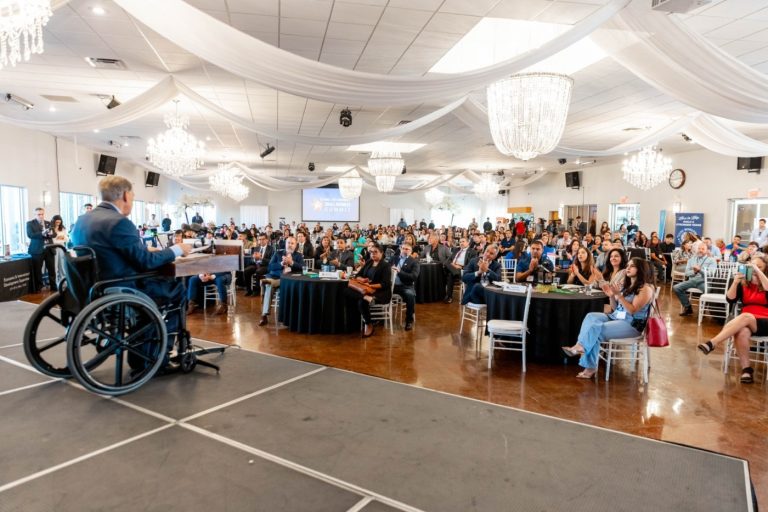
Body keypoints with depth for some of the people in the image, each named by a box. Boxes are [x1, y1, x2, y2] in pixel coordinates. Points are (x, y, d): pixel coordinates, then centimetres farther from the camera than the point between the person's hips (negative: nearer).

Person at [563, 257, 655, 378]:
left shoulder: (646, 288, -7)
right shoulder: (626, 285, 16)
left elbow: (633, 310, -17)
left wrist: (618, 295, -25)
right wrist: (611, 295, -3)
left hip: (632, 324, -7)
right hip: (616, 317, 7)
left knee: (596, 329, -27)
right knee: (591, 317, -20)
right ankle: (581, 346, -34)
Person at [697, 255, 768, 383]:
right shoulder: (743, 284, 12)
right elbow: (730, 299, -1)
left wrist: (757, 271, -20)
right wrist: (735, 282, -14)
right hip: (745, 322, 2)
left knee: (746, 317, -36)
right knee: (742, 332, -35)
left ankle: (712, 344, -43)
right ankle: (746, 368, -28)